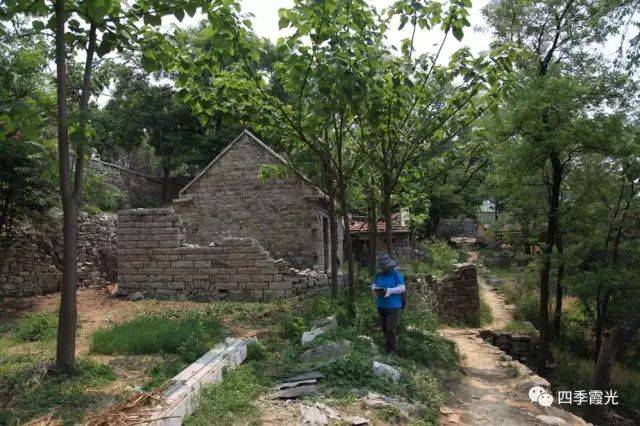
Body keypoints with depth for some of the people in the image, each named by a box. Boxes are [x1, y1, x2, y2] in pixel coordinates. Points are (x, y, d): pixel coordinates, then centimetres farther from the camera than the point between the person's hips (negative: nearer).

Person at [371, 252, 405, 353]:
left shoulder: (397, 274, -8)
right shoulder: (379, 275, 7)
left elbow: (402, 288, -13)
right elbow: (373, 286, 10)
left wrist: (389, 291, -25)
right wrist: (376, 290, -14)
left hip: (393, 306, -5)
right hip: (381, 306, 6)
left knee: (390, 329, -8)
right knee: (384, 328, 12)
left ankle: (392, 351, 5)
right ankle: (394, 338, 36)